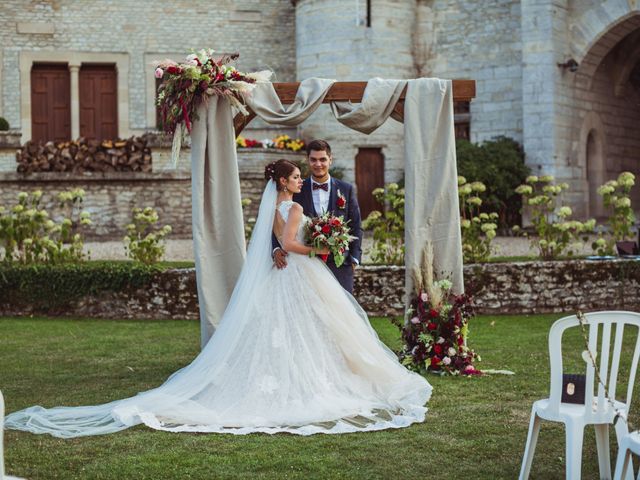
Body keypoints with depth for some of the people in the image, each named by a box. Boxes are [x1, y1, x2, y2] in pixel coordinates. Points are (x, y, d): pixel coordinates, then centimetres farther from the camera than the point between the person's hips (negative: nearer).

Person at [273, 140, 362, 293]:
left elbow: (355, 227, 8)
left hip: (339, 264, 0)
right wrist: (277, 249, -17)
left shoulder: (346, 189, 7)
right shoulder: (297, 191, 4)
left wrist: (354, 258, 0)